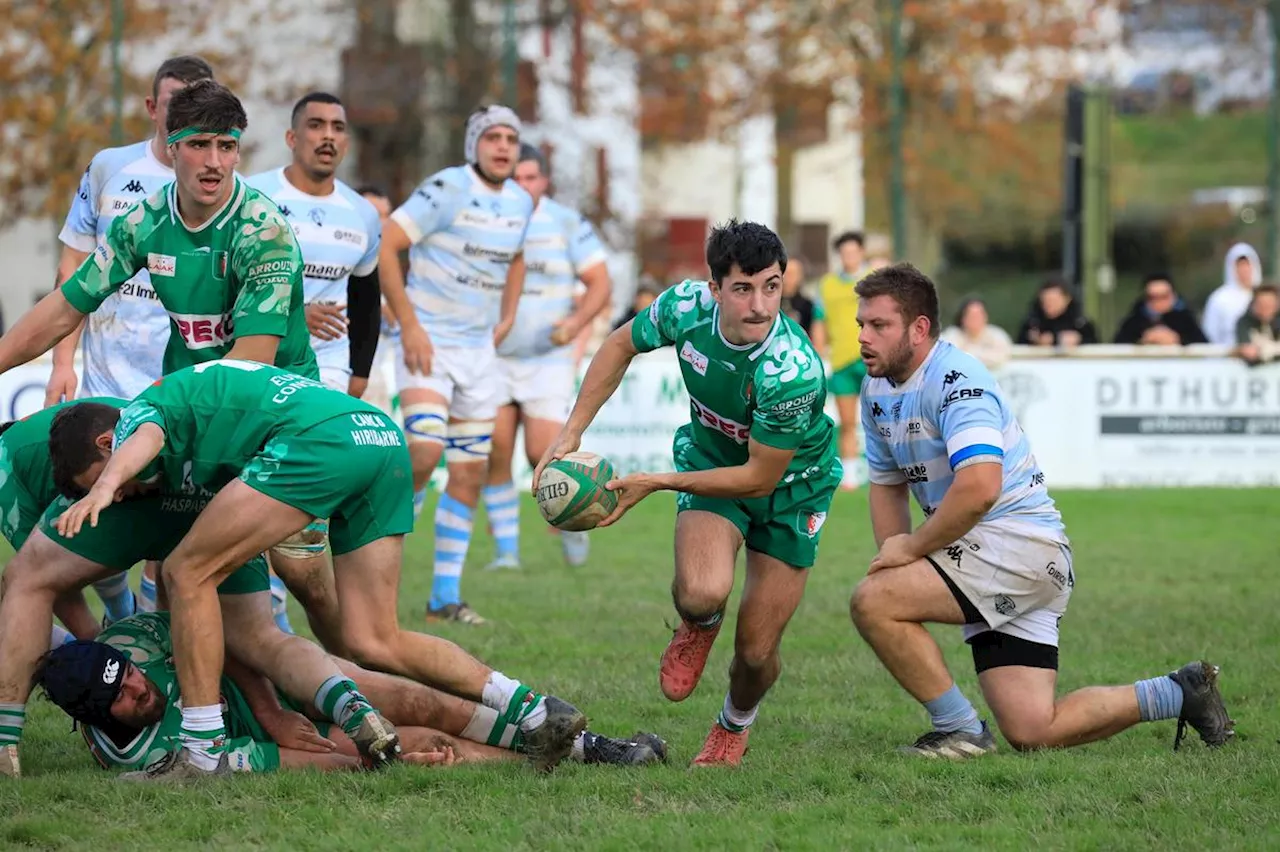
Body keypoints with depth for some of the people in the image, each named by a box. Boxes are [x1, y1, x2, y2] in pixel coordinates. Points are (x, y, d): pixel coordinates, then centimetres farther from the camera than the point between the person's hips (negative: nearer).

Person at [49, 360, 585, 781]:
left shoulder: (135, 414, 11)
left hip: (320, 436, -9)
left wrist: (103, 488, -37)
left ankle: (202, 753, -3)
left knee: (188, 573, -1)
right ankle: (539, 714, 5)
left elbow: (143, 440, -17)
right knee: (374, 644, 8)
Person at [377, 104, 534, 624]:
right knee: (426, 449, -26)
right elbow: (384, 246, -17)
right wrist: (408, 324, -19)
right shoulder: (446, 190, -14)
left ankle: (445, 596, 9)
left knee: (470, 472, 4)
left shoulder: (520, 203, 8)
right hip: (429, 343, -7)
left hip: (479, 349, 7)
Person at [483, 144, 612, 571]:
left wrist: (576, 321, -18)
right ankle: (506, 548, 1)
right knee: (496, 453, -9)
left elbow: (600, 283, 0)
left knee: (544, 454, -11)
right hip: (493, 357, 1)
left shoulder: (568, 224, -2)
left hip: (548, 358, -1)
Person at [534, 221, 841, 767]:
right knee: (703, 593, -29)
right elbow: (621, 346, 0)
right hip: (711, 457, 2)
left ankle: (735, 727, 36)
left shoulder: (794, 372, -37)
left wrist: (656, 483, -25)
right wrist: (570, 435, -5)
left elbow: (760, 477, -26)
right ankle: (698, 626, 11)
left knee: (756, 651, -1)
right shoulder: (686, 307, -24)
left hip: (789, 484, -2)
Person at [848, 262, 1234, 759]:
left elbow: (979, 488, -31)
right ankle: (1181, 693, 19)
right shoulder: (877, 390, 11)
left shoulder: (956, 379, -19)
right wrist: (894, 559, 5)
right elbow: (887, 485, 21)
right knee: (1033, 733, 3)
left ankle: (961, 731, -8)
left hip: (1021, 543, -9)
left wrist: (911, 548, -19)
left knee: (872, 601, -21)